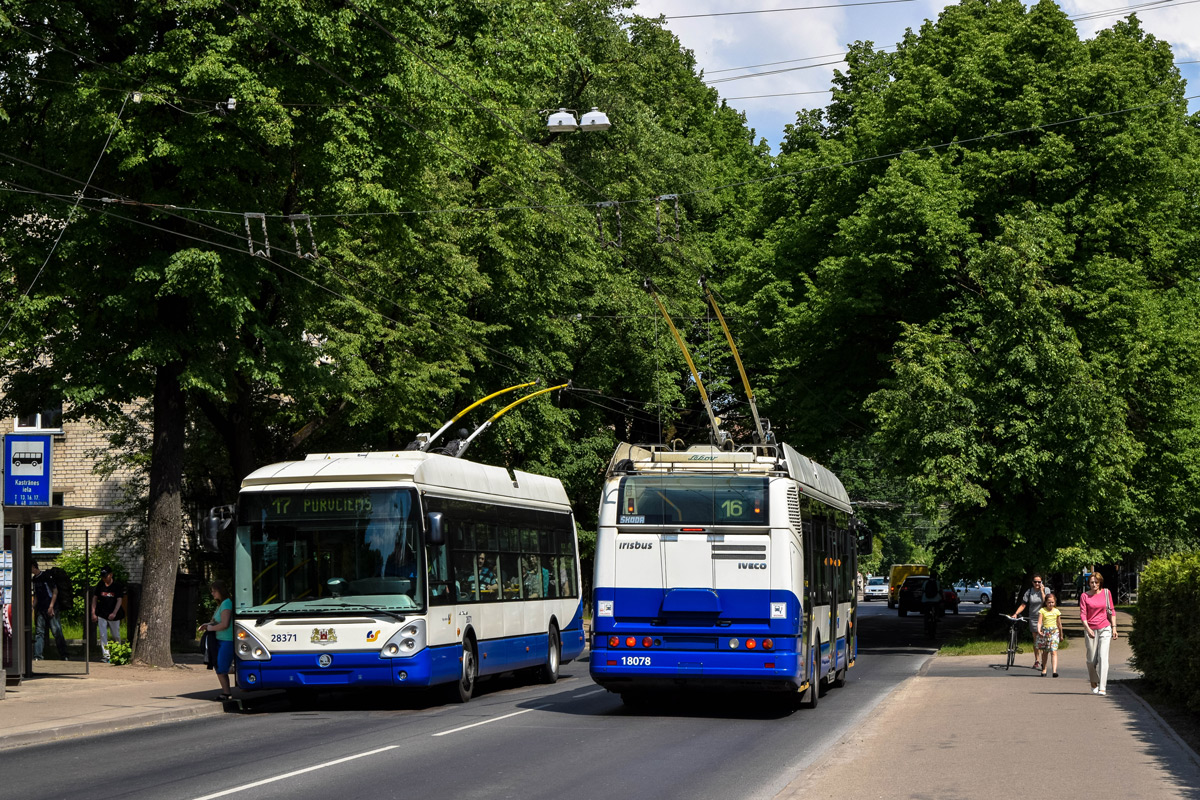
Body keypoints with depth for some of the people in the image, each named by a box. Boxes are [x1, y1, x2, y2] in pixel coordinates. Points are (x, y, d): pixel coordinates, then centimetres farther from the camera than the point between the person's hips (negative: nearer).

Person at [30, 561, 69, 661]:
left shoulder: (47, 576, -9)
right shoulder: (35, 578, 13)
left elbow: (55, 591, -10)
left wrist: (51, 606, -15)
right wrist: (33, 607, 9)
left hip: (51, 609, -7)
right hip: (41, 609, 7)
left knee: (57, 632, -6)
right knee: (39, 632, 0)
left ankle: (64, 656, 1)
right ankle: (37, 656, -1)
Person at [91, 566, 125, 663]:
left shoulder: (117, 585, -7)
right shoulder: (100, 585, 3)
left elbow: (119, 600, -13)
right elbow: (94, 598, 9)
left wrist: (114, 613, -25)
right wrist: (93, 613, 1)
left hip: (114, 615, -2)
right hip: (101, 614, 3)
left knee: (116, 636, 8)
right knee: (103, 635, -5)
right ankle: (106, 656, -5)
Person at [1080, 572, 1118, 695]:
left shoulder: (1106, 593, 6)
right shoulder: (1084, 596, 1)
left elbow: (1111, 611, 11)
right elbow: (1082, 614, -4)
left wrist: (1114, 627, 5)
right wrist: (1088, 628, -16)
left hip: (1105, 628, 0)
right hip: (1091, 630, 0)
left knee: (1103, 657, -13)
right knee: (1092, 660, 3)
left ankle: (1102, 688, -16)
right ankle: (1093, 684, 27)